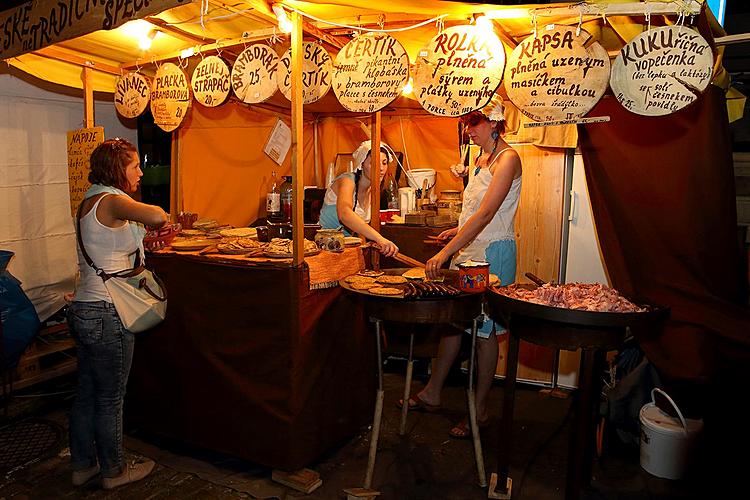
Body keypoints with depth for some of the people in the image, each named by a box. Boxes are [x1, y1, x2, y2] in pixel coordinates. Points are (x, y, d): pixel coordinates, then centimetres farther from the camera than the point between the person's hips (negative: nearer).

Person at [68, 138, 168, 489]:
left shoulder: (91, 200, 12)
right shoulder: (112, 199, -16)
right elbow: (157, 217, -34)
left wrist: (146, 239, 7)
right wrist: (160, 218, -12)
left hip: (84, 310, 9)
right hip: (106, 315, -9)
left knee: (87, 392, 19)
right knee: (110, 399, 6)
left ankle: (83, 465, 34)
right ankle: (114, 472, 23)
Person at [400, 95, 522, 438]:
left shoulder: (508, 158, -13)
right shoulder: (482, 158, 14)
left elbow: (486, 214, -24)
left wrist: (446, 253, -28)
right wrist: (457, 232, 8)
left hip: (492, 254, -8)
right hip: (468, 251, 8)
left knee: (484, 332, 1)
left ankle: (480, 412, 16)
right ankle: (431, 394, 25)